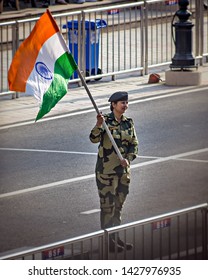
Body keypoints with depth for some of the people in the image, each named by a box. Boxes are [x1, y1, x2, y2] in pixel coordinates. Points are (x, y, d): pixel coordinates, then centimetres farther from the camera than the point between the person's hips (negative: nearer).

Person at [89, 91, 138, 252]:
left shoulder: (128, 123, 7)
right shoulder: (106, 121, -9)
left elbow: (134, 144, 8)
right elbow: (94, 139, -22)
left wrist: (128, 159, -10)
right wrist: (98, 125, -41)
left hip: (123, 169, 6)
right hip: (106, 169, -6)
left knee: (119, 205, 14)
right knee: (107, 205, -2)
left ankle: (116, 238, 24)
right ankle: (108, 241, 3)